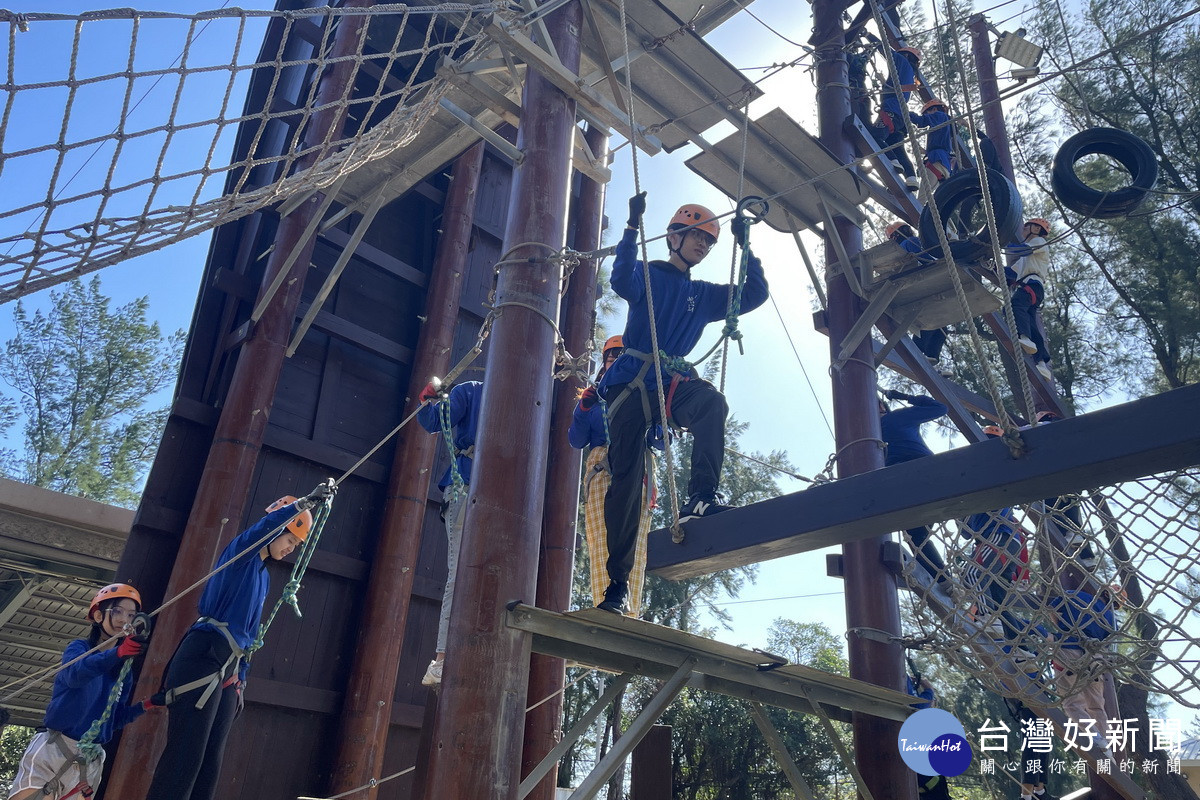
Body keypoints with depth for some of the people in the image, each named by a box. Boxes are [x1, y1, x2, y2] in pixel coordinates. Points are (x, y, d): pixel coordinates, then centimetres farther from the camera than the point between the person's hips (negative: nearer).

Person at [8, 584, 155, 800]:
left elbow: (115, 719, 12)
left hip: (90, 760, 4)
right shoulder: (78, 648, -2)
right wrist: (118, 653, -47)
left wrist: (145, 705, -8)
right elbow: (76, 674, -27)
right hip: (51, 749, -4)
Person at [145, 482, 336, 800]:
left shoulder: (264, 576, 23)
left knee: (209, 765, 5)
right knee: (184, 759, -13)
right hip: (203, 659, -9)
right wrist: (307, 501, -34)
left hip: (229, 671, 9)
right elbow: (267, 524, -23)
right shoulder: (241, 552, 0)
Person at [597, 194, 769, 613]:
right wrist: (633, 227, -22)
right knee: (626, 477, -8)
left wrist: (745, 245, 6)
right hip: (629, 383, -3)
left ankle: (700, 497, -41)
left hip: (673, 385, 3)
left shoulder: (704, 295, 22)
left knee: (712, 402, -33)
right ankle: (617, 582, -4)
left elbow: (754, 294, 14)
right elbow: (622, 282, -14)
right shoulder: (648, 275, 10)